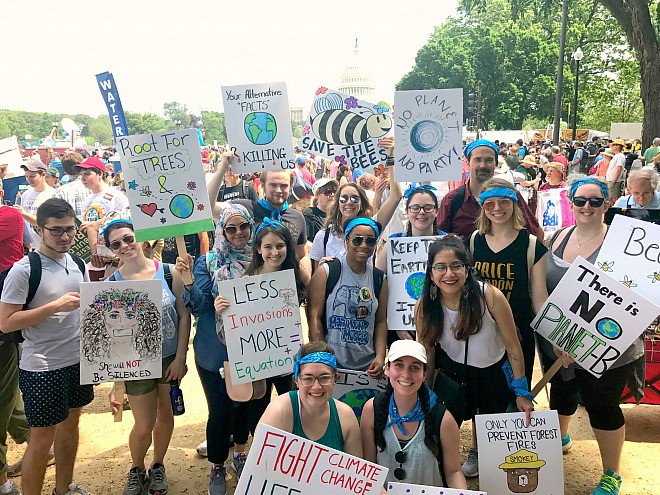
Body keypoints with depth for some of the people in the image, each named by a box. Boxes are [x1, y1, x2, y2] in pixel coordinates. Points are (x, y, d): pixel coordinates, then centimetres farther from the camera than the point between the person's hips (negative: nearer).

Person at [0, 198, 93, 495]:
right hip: (42, 369, -6)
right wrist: (55, 306, -23)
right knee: (42, 438, 3)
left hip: (78, 361, 7)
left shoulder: (78, 265, 6)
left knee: (70, 424, 19)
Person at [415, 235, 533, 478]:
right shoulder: (424, 307, -22)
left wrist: (521, 392, -10)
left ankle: (477, 453, 54)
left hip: (494, 372, 0)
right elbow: (426, 353, -5)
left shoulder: (491, 296, -30)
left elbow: (513, 347, -18)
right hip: (451, 370, 1)